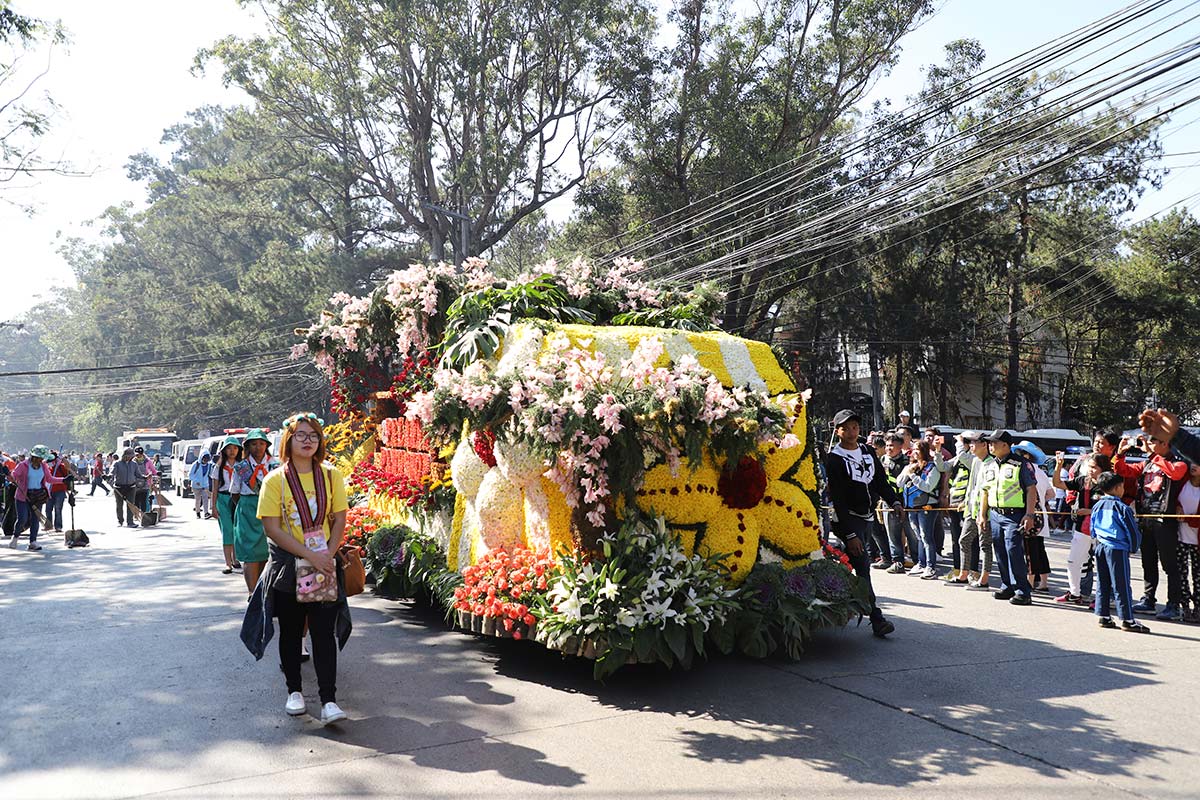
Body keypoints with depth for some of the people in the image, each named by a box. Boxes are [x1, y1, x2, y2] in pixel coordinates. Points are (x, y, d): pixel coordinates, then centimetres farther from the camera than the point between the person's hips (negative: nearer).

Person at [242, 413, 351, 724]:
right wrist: (310, 556, -17)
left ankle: (329, 701, -2)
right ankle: (294, 691, 26)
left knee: (325, 631, -3)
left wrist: (328, 555, -12)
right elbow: (272, 528, -10)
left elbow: (339, 520, 3)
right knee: (291, 630, 11)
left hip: (324, 564, 1)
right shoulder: (275, 480, -5)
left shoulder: (331, 475, 1)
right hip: (287, 564, 0)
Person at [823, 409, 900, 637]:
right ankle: (877, 619, -13)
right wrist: (850, 534, -20)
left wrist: (894, 501, -6)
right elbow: (838, 499, -15)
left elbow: (881, 481, 15)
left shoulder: (868, 452, 10)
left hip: (868, 517, 7)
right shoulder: (834, 458, -11)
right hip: (847, 519, -7)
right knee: (862, 567, -12)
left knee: (850, 566, 12)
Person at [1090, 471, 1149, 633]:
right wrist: (1133, 549, 5)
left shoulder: (1096, 506, 8)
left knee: (1102, 584, 11)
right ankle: (1127, 620, 2)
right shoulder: (1122, 507, -11)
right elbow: (1132, 531, -8)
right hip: (1118, 549, -6)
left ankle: (1103, 616, 13)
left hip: (1100, 547, 6)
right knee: (1121, 586, -2)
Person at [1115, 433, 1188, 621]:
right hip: (1146, 519, 7)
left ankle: (1174, 606, 0)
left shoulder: (1178, 463, -5)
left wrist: (1152, 454, -23)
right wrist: (1120, 453, -1)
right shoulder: (1146, 464, 14)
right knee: (1148, 563, 14)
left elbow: (1175, 472, -27)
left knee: (1170, 564, -3)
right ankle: (1148, 600, 22)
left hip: (1165, 519, -7)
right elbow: (1124, 471, 16)